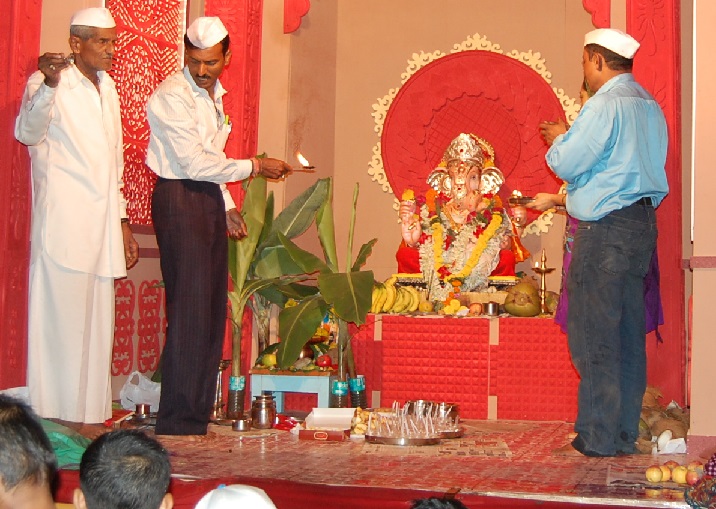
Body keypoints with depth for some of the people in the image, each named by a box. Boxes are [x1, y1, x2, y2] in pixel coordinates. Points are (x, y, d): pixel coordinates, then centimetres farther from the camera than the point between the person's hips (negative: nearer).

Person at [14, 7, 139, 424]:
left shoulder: (107, 87, 20)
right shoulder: (51, 83, -4)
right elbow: (27, 132, -23)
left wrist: (122, 221, 22)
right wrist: (47, 85, -40)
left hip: (102, 226, 7)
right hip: (63, 224, -7)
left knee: (97, 327, 7)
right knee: (61, 322, -8)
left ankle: (91, 417, 13)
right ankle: (56, 422, -3)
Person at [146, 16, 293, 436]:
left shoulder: (214, 94, 17)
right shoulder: (173, 96, -11)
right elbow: (195, 164, -17)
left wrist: (227, 207, 15)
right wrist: (255, 166, -11)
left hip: (210, 200, 9)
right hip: (180, 200, -9)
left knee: (213, 311, 8)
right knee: (191, 312, -11)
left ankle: (198, 416, 15)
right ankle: (178, 424, -6)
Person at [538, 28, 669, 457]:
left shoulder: (606, 104, -12)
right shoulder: (650, 107, 15)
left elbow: (568, 164, -13)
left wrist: (558, 140, 7)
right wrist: (571, 139, 22)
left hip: (606, 229, -9)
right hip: (643, 223, 9)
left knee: (595, 337, -3)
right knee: (629, 334, 11)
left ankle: (598, 439, 1)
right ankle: (625, 435, 16)